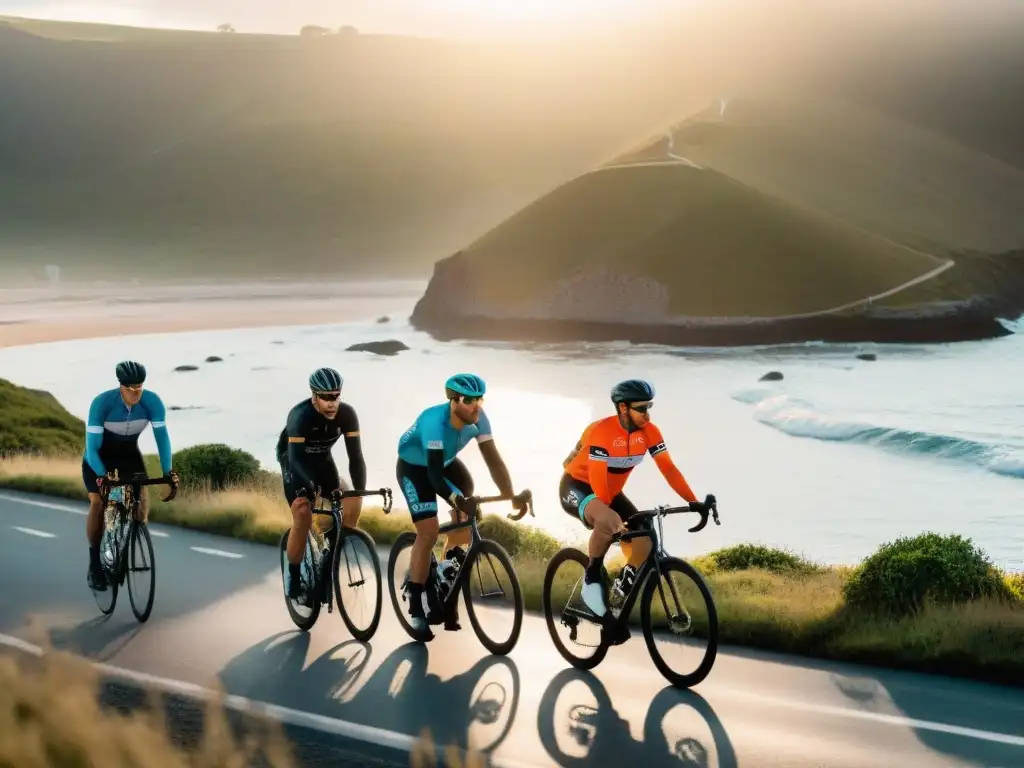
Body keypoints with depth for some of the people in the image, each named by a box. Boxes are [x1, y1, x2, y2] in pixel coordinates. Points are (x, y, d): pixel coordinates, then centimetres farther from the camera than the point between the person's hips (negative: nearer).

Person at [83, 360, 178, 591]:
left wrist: (167, 471, -35)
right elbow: (92, 446, -33)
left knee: (142, 498, -16)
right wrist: (102, 475, -46)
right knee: (97, 501, -17)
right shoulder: (102, 403, -33)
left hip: (129, 453, 2)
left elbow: (162, 436, -23)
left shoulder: (153, 401, -26)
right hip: (99, 455, -2)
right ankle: (95, 563, -5)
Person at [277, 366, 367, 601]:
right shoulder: (300, 415, -34)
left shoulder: (347, 414, -24)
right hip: (294, 461, -4)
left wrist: (360, 492, -34)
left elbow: (356, 456, -24)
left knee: (345, 508, -14)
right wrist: (311, 489, -56)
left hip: (322, 459, 4)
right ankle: (293, 576, -8)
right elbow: (296, 458, -41)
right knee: (303, 514, -22)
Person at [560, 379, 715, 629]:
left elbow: (668, 468, -14)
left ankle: (620, 593, 7)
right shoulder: (601, 431, -31)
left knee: (644, 540, -11)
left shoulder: (649, 432, -12)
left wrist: (693, 502, -24)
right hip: (577, 487, -7)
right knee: (608, 521, -38)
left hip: (611, 491, 7)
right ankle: (592, 578, -18)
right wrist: (614, 518, -40)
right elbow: (598, 482, -33)